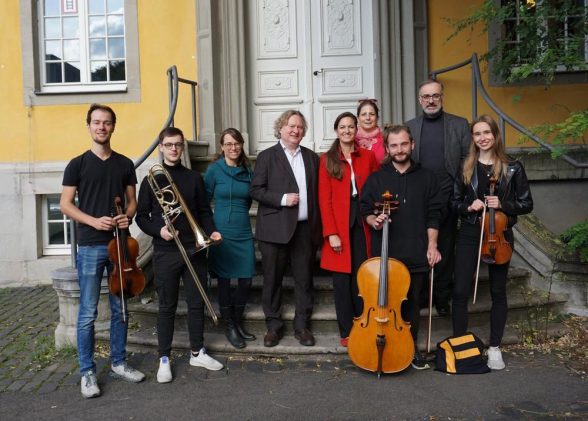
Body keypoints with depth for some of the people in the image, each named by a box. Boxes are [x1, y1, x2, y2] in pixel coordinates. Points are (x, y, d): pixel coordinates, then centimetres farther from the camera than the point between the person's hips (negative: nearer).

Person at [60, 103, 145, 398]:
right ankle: (87, 372, 14)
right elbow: (65, 204, -1)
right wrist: (93, 221, -16)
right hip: (91, 246, -3)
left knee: (120, 309, 11)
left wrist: (127, 216, -9)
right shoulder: (78, 164, 0)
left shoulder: (125, 164, 9)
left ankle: (118, 363, 26)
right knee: (88, 313, 1)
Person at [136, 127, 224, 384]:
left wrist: (211, 231, -6)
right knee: (167, 306, 6)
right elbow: (141, 216, 3)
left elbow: (204, 211, 10)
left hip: (194, 250, 2)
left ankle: (197, 352, 25)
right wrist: (158, 230, -14)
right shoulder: (151, 180, 3)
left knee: (197, 303, 9)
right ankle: (164, 359, 18)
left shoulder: (194, 178, 8)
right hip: (165, 252, -2)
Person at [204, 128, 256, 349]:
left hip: (244, 233, 4)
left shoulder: (248, 170, 6)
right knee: (224, 281, 6)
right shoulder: (214, 169, -5)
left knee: (246, 281, 6)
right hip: (222, 233, -4)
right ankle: (229, 326, 24)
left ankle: (238, 322, 28)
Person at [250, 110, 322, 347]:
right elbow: (255, 190, -4)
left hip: (305, 229, 3)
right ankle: (274, 326, 20)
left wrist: (318, 226, 4)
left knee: (304, 279, 8)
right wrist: (282, 199, -16)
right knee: (272, 279, 5)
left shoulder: (312, 157, 13)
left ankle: (302, 325, 22)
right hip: (275, 229, -3)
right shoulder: (267, 156, 3)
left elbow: (317, 192, 11)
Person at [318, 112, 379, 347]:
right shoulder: (327, 159, 2)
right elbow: (324, 199, -3)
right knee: (342, 279, 4)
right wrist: (331, 232, -10)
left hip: (363, 224, 1)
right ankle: (346, 331, 15)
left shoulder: (368, 156, 7)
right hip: (339, 225, -1)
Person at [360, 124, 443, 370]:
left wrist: (432, 245, -1)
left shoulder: (426, 178, 7)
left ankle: (411, 348, 28)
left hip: (416, 254, 1)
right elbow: (365, 210, 7)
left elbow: (433, 216, 6)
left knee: (412, 303, 12)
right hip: (385, 253, -1)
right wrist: (373, 221, -14)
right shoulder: (376, 179, 5)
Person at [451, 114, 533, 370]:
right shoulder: (465, 167, 2)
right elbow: (454, 202, 8)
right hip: (469, 234, 1)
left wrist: (502, 204, -16)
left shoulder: (512, 168, -2)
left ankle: (494, 348, 24)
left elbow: (526, 204, 1)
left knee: (498, 292, 10)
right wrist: (469, 207, -12)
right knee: (460, 291, -3)